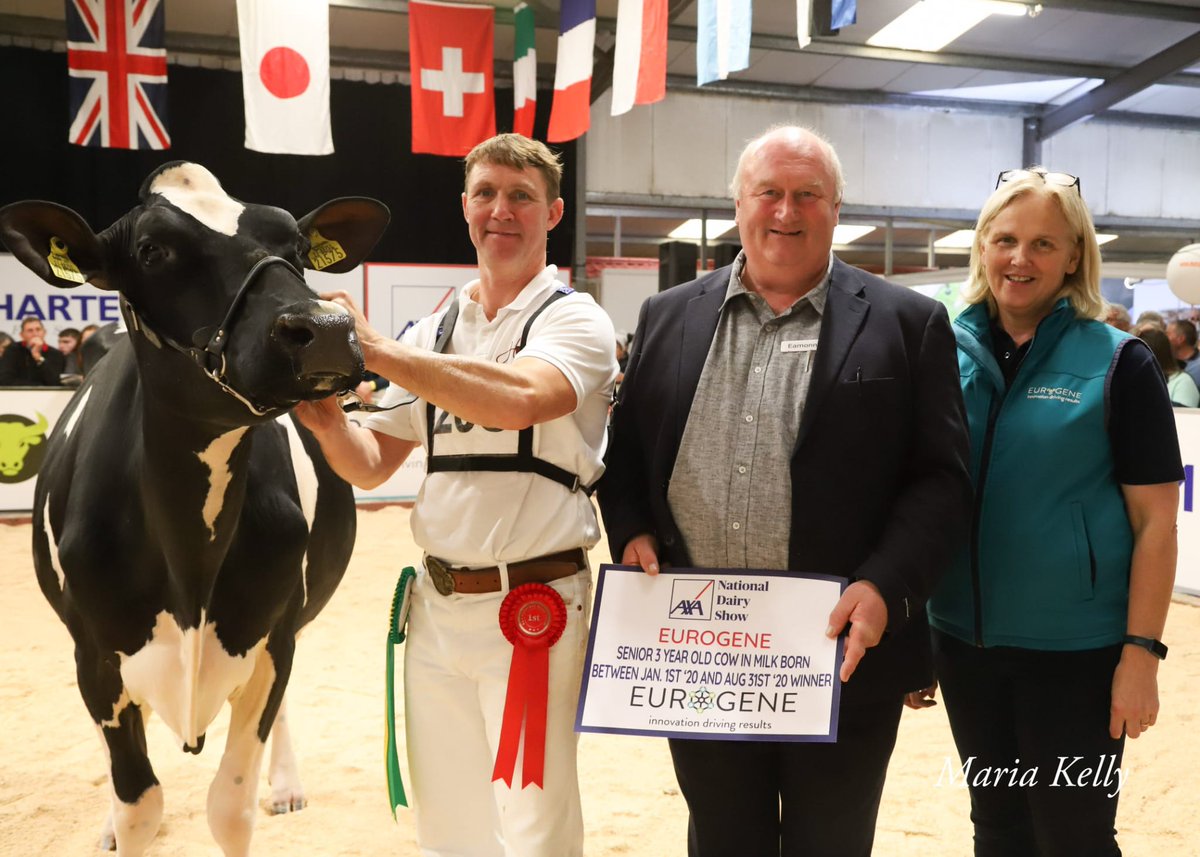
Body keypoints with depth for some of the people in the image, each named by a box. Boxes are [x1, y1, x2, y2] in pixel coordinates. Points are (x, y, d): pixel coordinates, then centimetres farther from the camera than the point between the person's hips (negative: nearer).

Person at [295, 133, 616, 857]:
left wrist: (376, 350, -25)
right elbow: (373, 464, 12)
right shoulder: (432, 334, 11)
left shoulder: (575, 320, -6)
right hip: (437, 605, 6)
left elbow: (520, 397, -28)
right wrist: (330, 424, -9)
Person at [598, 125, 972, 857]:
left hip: (841, 651, -2)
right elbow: (626, 452, 14)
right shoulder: (669, 317, 8)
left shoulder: (907, 324, -1)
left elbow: (942, 476, -5)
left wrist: (884, 586, -17)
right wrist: (631, 532, -3)